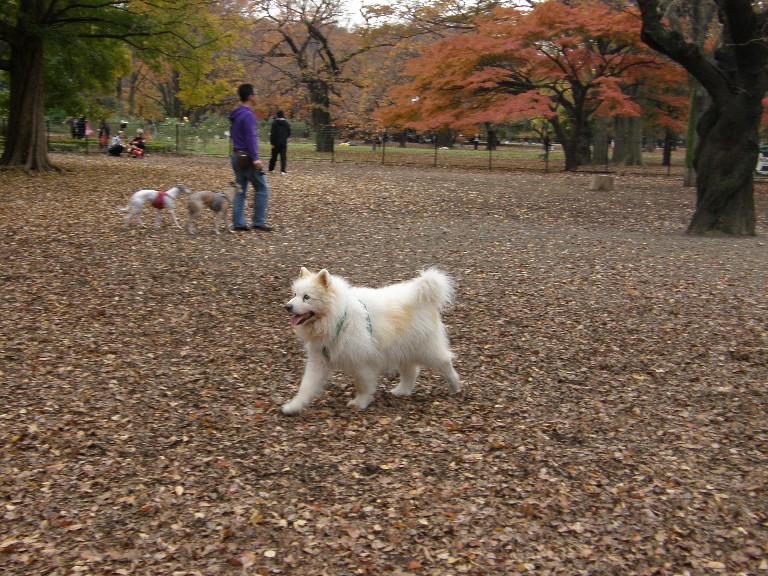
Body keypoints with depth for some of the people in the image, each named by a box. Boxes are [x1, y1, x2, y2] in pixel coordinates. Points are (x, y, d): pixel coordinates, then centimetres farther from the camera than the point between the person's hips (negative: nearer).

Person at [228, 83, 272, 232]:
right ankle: (258, 222, -3)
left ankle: (238, 223, 6)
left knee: (240, 191, 9)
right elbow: (250, 138, -22)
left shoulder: (235, 115, 14)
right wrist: (255, 158, -25)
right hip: (247, 158, -9)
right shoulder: (248, 115, -15)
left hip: (237, 157, 9)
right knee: (262, 189, -2)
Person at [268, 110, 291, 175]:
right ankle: (283, 170, -11)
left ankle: (271, 169, 24)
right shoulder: (286, 123, 3)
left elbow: (272, 134, -12)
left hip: (276, 143, -2)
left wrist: (272, 143, -10)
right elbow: (289, 133, 12)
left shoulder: (274, 123, -8)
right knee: (283, 157, 0)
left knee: (274, 156, 11)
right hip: (284, 143, 2)